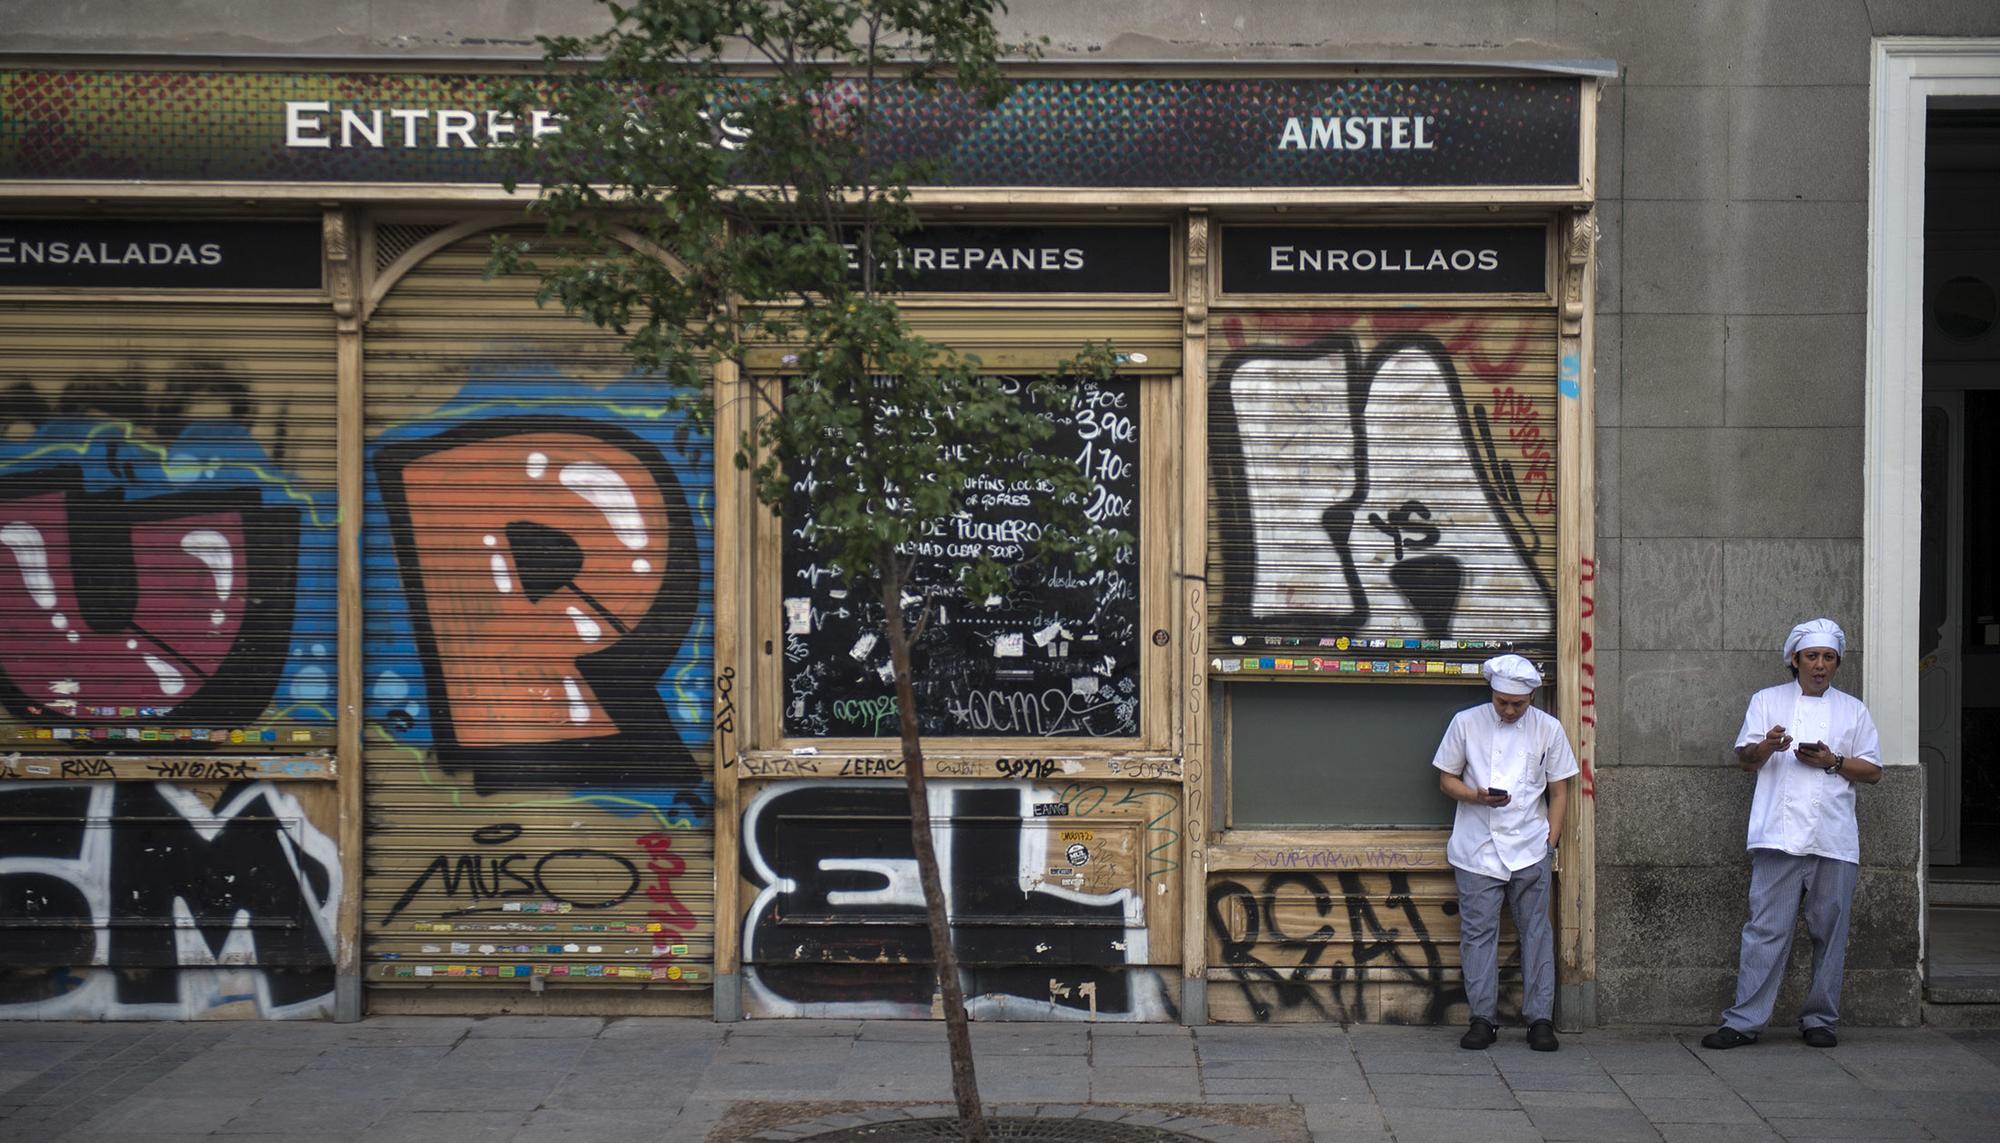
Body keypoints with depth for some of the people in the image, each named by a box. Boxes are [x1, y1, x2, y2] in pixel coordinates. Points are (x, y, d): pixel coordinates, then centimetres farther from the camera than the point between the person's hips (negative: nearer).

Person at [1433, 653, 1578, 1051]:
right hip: (1477, 848, 0)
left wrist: (1550, 842, 1)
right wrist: (1478, 797, -13)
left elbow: (1559, 792, 9)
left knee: (1536, 931, 2)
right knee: (1478, 931, -1)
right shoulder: (1466, 723, 1)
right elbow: (1447, 780, 6)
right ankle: (1482, 1018, 5)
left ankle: (1540, 1019, 6)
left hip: (1530, 849, 1)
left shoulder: (1548, 729, 3)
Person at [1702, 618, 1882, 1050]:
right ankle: (1744, 1021, -5)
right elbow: (1745, 759, 6)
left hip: (1835, 840, 2)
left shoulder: (1853, 710, 15)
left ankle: (1819, 1019, 14)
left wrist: (1832, 762, -5)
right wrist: (1766, 746, -16)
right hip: (1780, 836, -2)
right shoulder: (1767, 701, 13)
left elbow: (1873, 771, 13)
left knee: (1830, 932, 4)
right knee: (1766, 929, -6)